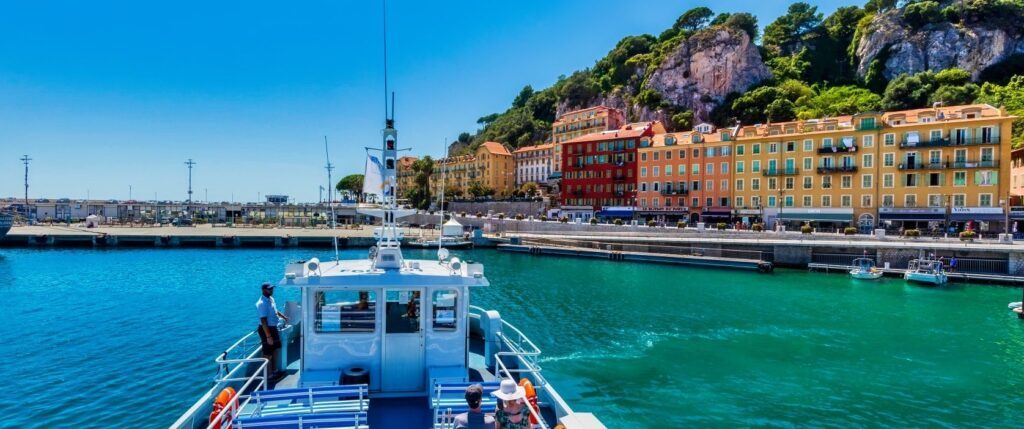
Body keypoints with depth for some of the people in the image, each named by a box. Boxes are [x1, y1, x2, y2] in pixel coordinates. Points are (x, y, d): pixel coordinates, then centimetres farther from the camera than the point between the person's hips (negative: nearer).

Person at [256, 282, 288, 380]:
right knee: (268, 354, 3)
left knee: (275, 349, 21)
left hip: (273, 328, 10)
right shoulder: (262, 303, -25)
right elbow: (263, 321, -27)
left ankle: (274, 370, 36)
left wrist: (283, 317, 30)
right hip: (266, 329, -10)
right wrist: (268, 336, -27)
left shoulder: (271, 298, 3)